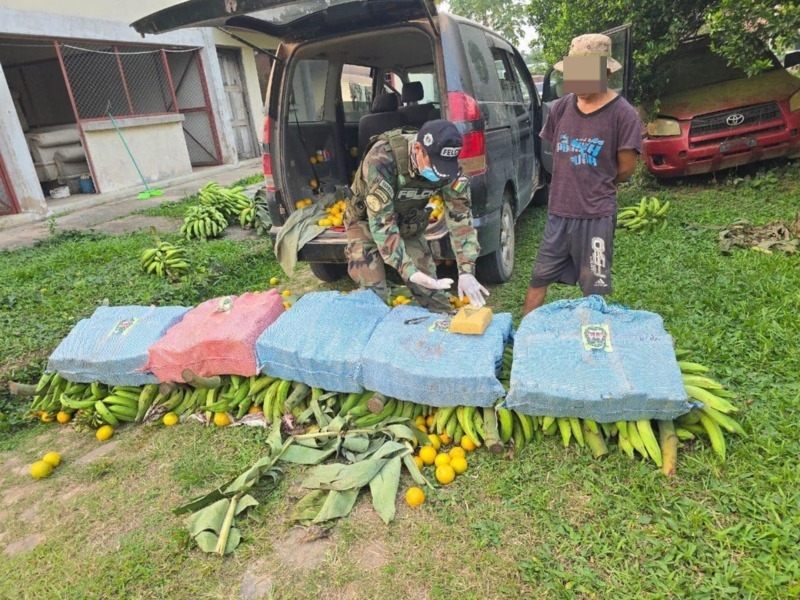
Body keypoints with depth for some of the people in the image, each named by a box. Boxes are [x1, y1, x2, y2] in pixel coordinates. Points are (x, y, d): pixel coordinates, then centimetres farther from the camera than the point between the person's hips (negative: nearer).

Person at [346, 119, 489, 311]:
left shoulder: (450, 165, -23)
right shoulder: (382, 157, -36)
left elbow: (459, 215, -20)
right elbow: (380, 220, -37)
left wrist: (466, 271, -29)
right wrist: (408, 269, -44)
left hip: (409, 226, 4)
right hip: (367, 223, -3)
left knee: (432, 291, 0)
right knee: (374, 295, -14)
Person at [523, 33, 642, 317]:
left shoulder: (622, 114, -9)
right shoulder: (560, 108, 3)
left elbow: (626, 169, -3)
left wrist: (595, 185, 10)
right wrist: (572, 184, 11)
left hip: (597, 216, -4)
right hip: (558, 212, 4)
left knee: (593, 290, 9)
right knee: (538, 279, 11)